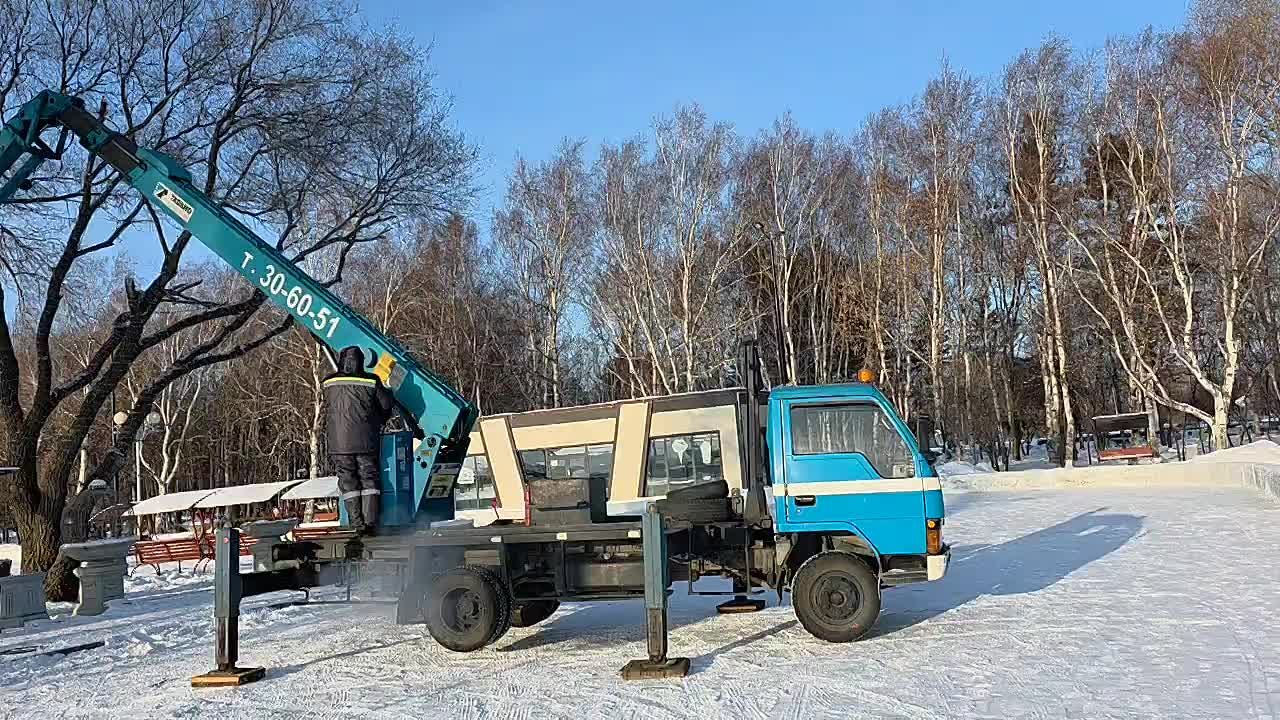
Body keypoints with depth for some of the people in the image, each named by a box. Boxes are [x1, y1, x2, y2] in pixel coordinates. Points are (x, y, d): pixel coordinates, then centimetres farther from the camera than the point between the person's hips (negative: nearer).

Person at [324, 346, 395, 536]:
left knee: (348, 482, 6)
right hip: (366, 442, -1)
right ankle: (370, 521, -2)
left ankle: (357, 524, 2)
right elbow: (387, 405, 7)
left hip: (339, 443, 1)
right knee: (369, 479, 6)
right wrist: (378, 422, 27)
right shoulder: (371, 383, -2)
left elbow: (327, 412, 13)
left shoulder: (330, 385, 2)